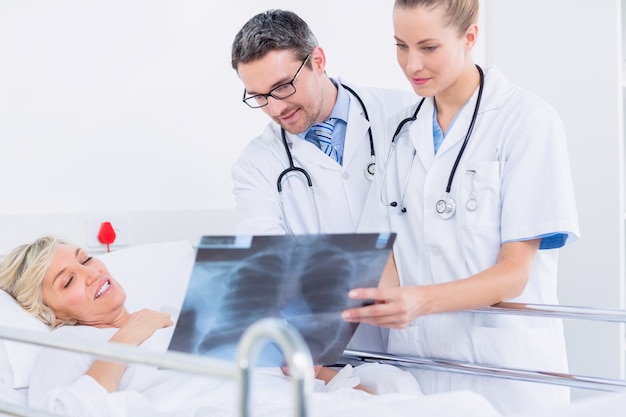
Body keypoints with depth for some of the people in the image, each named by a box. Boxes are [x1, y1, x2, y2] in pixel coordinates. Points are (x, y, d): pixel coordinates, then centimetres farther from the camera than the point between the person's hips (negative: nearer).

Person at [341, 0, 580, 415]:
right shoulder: (402, 131, 8)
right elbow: (396, 250, 7)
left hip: (504, 368, -4)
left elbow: (514, 272, -13)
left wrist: (420, 300, -29)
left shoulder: (528, 120, -9)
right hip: (417, 361, 4)